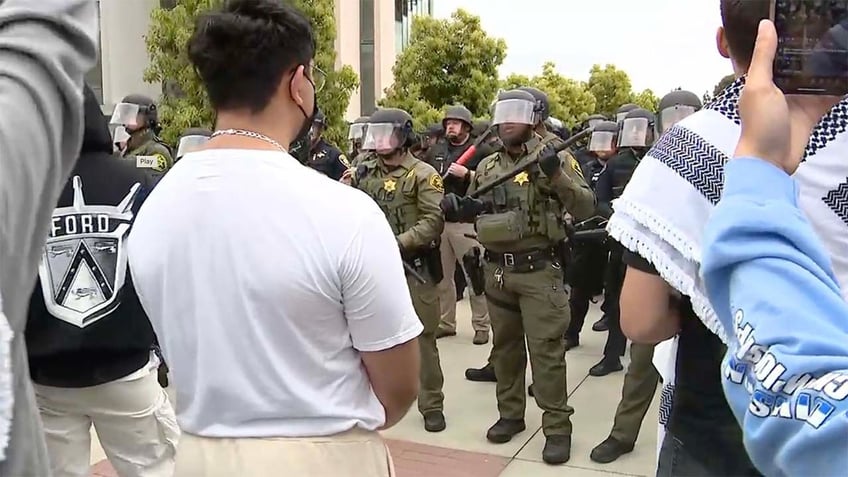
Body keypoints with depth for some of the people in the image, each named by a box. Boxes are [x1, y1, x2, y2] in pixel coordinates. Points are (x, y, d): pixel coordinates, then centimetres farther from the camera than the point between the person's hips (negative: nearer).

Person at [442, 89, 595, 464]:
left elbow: (585, 209, -12)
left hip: (540, 270, -5)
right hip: (497, 270, 6)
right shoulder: (486, 167, 10)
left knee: (546, 350, -3)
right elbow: (472, 212, 20)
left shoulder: (553, 158, -5)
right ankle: (510, 414, 29)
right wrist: (457, 207, -2)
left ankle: (557, 427, 7)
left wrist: (557, 176, -25)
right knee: (504, 346, 14)